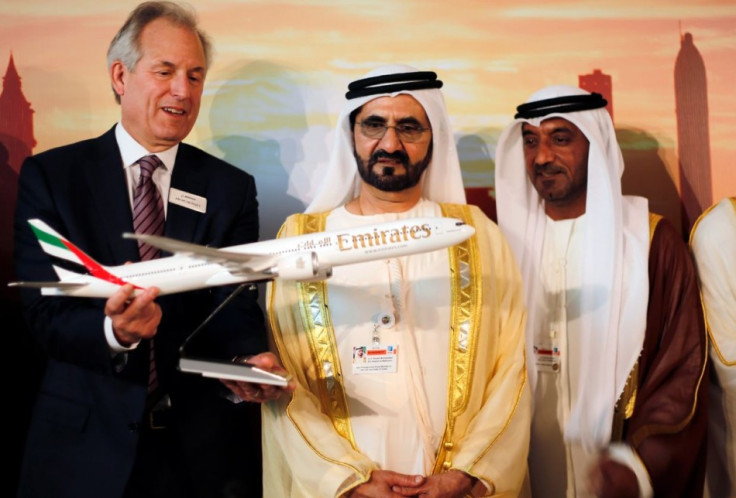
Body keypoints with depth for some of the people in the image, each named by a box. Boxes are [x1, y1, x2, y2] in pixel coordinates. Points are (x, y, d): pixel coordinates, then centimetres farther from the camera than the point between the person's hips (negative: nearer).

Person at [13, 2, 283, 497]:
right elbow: (45, 314, -10)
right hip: (87, 443, -1)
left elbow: (237, 313, -3)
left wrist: (251, 364, -25)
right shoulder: (50, 176, -2)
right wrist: (113, 331, -30)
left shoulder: (232, 189, 2)